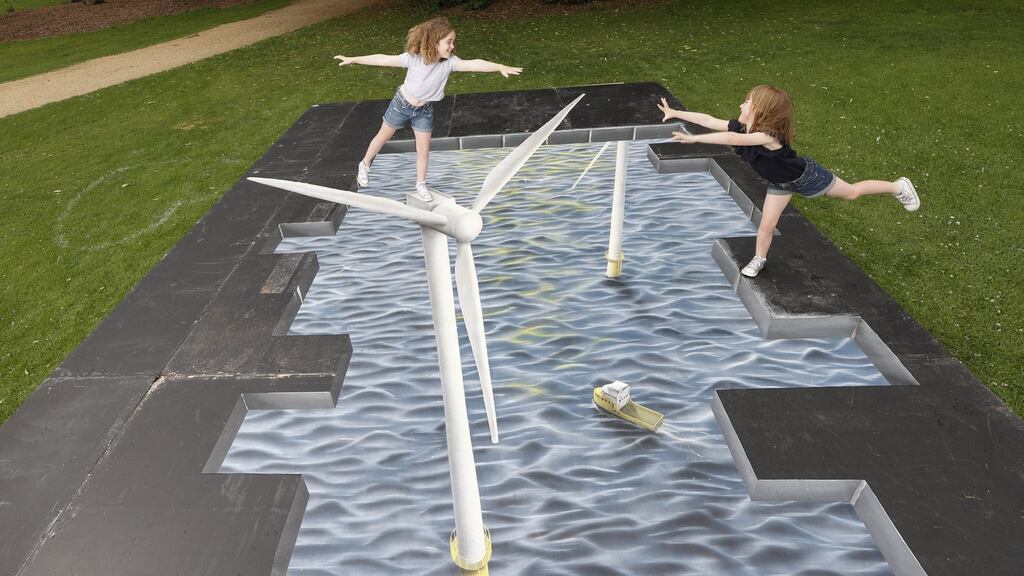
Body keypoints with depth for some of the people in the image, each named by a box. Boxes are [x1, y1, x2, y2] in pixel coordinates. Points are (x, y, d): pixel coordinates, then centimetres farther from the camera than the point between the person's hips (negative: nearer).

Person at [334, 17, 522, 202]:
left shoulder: (449, 62, -23)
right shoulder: (413, 58, -28)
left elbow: (473, 64, -36)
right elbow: (384, 59, -24)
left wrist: (501, 67, -49)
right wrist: (353, 59, -22)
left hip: (424, 111, 2)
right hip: (402, 104, -2)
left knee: (424, 150, 6)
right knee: (383, 138, 18)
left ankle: (421, 184, 28)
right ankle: (364, 164, 43)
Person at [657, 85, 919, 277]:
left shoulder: (767, 136, -44)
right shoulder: (740, 128, -21)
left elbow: (731, 140, -59)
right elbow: (708, 120, -20)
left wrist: (693, 138, -62)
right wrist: (675, 113, -25)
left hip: (804, 176, -6)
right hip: (781, 181, 6)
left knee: (851, 192, 14)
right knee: (766, 224, 6)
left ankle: (898, 186, 37)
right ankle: (759, 259, 30)